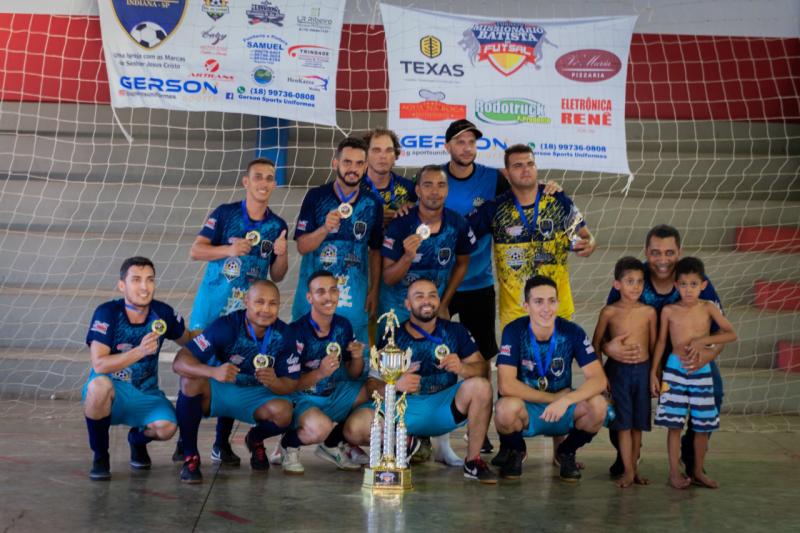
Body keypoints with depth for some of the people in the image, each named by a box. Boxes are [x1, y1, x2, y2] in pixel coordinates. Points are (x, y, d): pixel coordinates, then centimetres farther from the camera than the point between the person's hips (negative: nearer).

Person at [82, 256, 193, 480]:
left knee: (166, 427, -27)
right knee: (100, 384, -38)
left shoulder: (163, 313, -5)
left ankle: (138, 440, 15)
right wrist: (140, 352, -36)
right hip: (110, 394, -3)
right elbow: (99, 364, -26)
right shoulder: (107, 313, -16)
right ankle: (100, 456, -13)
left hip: (146, 395, 3)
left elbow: (189, 341, 14)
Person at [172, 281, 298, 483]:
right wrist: (213, 372, -49)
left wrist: (274, 383, -36)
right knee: (191, 380, -32)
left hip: (258, 397, 2)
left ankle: (255, 440, 10)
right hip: (220, 392, -2)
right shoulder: (226, 326, -22)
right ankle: (190, 456, -16)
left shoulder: (284, 335, -14)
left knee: (283, 412, -29)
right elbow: (179, 362, -28)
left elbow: (291, 384, -10)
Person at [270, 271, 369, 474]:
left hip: (335, 394, 7)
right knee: (320, 428, -39)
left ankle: (334, 443, 7)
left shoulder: (343, 326, 1)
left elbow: (353, 375, 10)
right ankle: (288, 446, -1)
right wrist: (319, 373, -33)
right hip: (303, 398, -7)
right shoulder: (296, 331, -17)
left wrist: (358, 358, -13)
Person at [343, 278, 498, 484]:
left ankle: (473, 462, -11)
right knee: (354, 428, -25)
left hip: (444, 408, 0)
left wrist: (462, 368, -26)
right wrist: (396, 385, -26)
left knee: (480, 386, -28)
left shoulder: (455, 331, 3)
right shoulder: (393, 337, 0)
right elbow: (372, 384, -4)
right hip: (403, 408, 0)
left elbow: (482, 367, -4)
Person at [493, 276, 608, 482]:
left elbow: (599, 379, -17)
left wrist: (565, 400, -33)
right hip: (525, 411, -2)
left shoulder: (572, 332, -10)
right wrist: (553, 398, -19)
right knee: (507, 407, -36)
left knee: (597, 405, -28)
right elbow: (506, 385, -23)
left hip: (562, 412, 2)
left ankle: (566, 451, 4)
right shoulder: (514, 331, -15)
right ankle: (516, 451, 1)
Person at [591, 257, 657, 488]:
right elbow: (596, 343, 5)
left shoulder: (649, 312, -1)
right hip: (618, 370, -2)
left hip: (642, 370, 2)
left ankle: (633, 468, 20)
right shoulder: (609, 312, -4)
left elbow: (654, 346, 8)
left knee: (638, 423, 9)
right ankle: (628, 471, 3)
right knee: (623, 423, -2)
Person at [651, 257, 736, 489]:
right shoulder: (669, 311, -2)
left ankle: (698, 471, 20)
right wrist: (653, 372, 4)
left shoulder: (708, 308, -2)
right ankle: (675, 472, 7)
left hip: (701, 371, 1)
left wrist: (703, 340, -17)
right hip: (675, 370, -1)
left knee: (702, 425, 6)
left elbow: (731, 334, -5)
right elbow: (661, 342, 5)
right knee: (674, 424, -1)